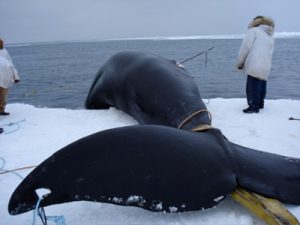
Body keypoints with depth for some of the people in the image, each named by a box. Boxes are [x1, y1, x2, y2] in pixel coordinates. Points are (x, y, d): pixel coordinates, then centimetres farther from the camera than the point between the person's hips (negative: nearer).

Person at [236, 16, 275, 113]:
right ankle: (260, 104, 27)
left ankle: (254, 106, -6)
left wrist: (239, 63, 5)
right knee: (260, 85, 17)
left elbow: (245, 48, -3)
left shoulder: (253, 30, 5)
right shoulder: (270, 37, 26)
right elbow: (269, 53, 20)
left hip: (254, 66, -7)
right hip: (265, 68, 8)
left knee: (252, 87, -5)